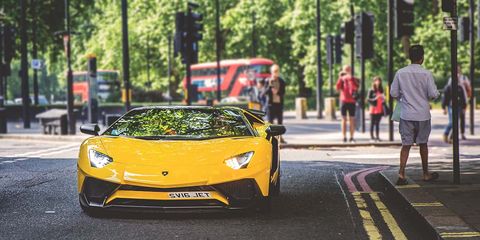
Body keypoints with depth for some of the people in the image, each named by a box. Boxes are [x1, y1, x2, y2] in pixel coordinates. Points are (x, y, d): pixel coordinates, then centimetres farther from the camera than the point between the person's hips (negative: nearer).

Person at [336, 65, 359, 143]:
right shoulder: (342, 79, 9)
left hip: (351, 101, 0)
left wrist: (350, 78, -19)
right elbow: (338, 88, -6)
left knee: (352, 119, -1)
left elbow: (355, 87, -13)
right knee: (344, 119, -1)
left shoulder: (353, 79, 6)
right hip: (343, 101, 0)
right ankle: (344, 137, 0)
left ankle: (351, 137, 1)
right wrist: (340, 77, -11)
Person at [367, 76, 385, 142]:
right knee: (372, 123, -1)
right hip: (373, 109, -5)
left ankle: (377, 137, 9)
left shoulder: (381, 90, 12)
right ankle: (371, 137, 1)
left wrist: (383, 99, 0)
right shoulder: (371, 91, -4)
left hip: (379, 109, 5)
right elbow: (369, 100, -8)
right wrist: (375, 98, -21)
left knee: (377, 123, 7)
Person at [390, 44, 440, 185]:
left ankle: (401, 174, -10)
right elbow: (433, 94, -11)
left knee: (406, 144, 4)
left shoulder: (400, 73, -3)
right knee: (423, 144, 14)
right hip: (423, 114, -1)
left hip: (406, 114, 1)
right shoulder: (426, 74, -10)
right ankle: (426, 174, 26)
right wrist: (436, 94, 12)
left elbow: (393, 93, 0)